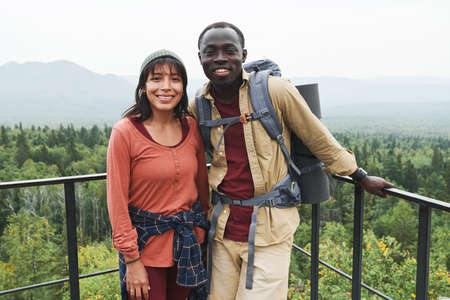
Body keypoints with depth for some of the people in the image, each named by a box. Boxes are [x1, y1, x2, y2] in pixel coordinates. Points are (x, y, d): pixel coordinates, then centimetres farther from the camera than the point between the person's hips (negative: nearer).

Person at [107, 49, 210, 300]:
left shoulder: (191, 127, -2)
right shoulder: (125, 132, -15)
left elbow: (202, 183, 7)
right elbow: (117, 200, -12)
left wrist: (202, 236, 10)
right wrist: (132, 260, -11)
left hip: (187, 242, 4)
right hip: (146, 244, -4)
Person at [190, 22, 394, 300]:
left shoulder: (275, 91, -11)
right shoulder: (197, 108, 0)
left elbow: (318, 138, 0)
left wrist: (362, 177, 8)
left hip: (270, 232, -3)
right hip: (223, 229, 4)